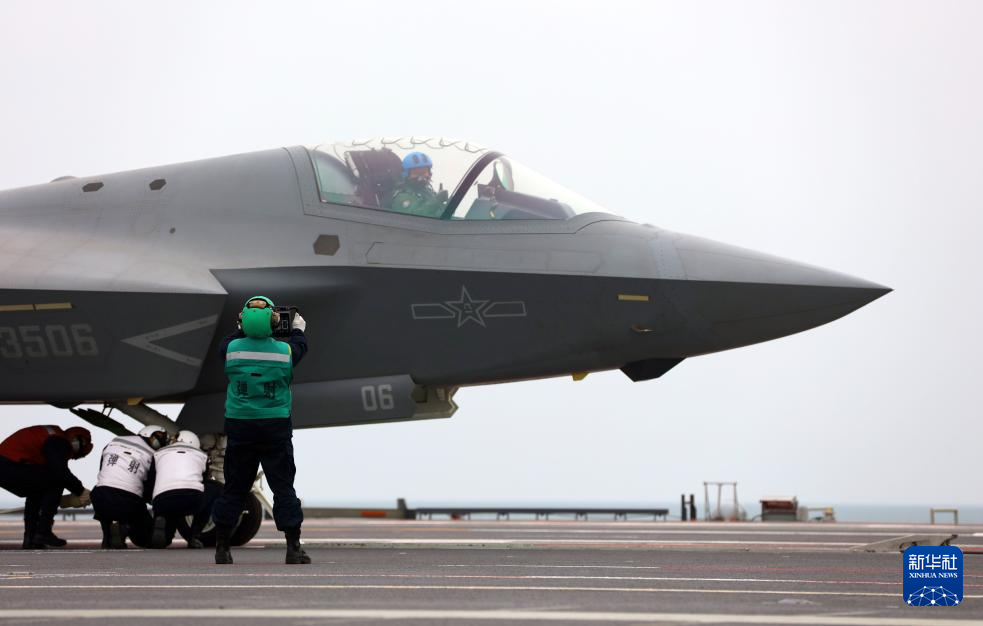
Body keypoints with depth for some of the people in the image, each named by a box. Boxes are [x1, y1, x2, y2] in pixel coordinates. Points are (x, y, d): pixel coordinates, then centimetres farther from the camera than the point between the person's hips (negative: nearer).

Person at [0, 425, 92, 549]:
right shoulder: (59, 442, -7)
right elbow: (60, 473, -17)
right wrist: (80, 491, -5)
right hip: (11, 467, -10)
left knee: (35, 493, 29)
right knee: (57, 484, -3)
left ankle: (30, 538, 21)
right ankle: (43, 533, -3)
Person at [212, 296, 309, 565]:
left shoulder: (232, 349, -7)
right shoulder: (284, 351, -7)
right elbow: (300, 347, 17)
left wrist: (241, 329, 37)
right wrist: (298, 329, 38)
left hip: (239, 428, 1)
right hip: (276, 429, -1)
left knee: (234, 487, 10)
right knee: (283, 487, 4)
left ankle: (222, 548, 14)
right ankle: (294, 549, 4)